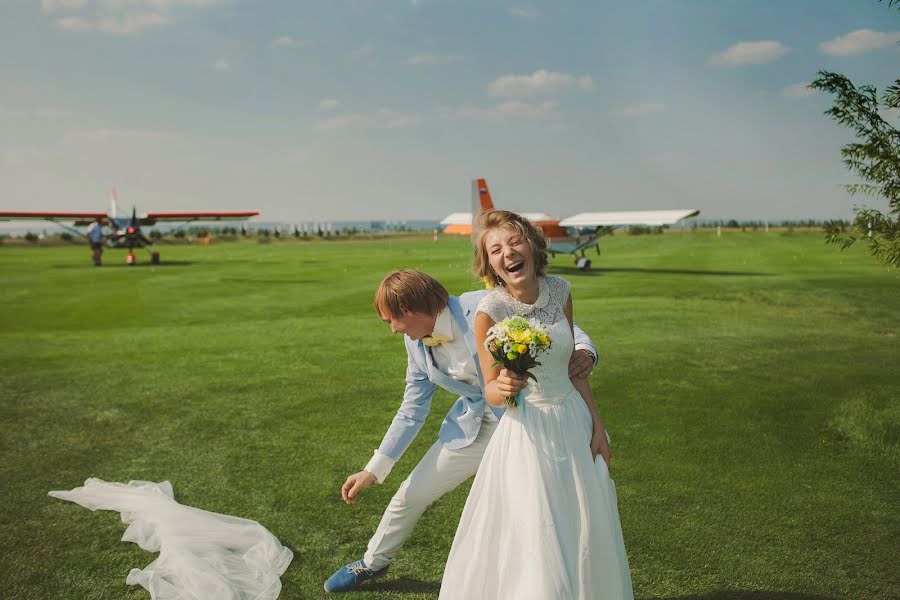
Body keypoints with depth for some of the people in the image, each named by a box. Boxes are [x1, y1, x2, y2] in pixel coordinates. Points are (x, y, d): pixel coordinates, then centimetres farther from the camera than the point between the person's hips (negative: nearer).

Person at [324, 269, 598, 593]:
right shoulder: (417, 344, -4)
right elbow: (412, 411, 6)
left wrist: (584, 350, -40)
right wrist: (373, 470, 7)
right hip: (474, 427, 6)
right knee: (411, 494, 12)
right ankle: (373, 562, 40)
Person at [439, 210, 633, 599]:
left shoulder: (559, 291, -3)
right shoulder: (489, 312, -17)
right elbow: (490, 392, -9)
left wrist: (597, 426, 6)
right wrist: (503, 388, -31)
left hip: (574, 423, 5)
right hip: (527, 433, -5)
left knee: (588, 536, 16)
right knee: (537, 547, 3)